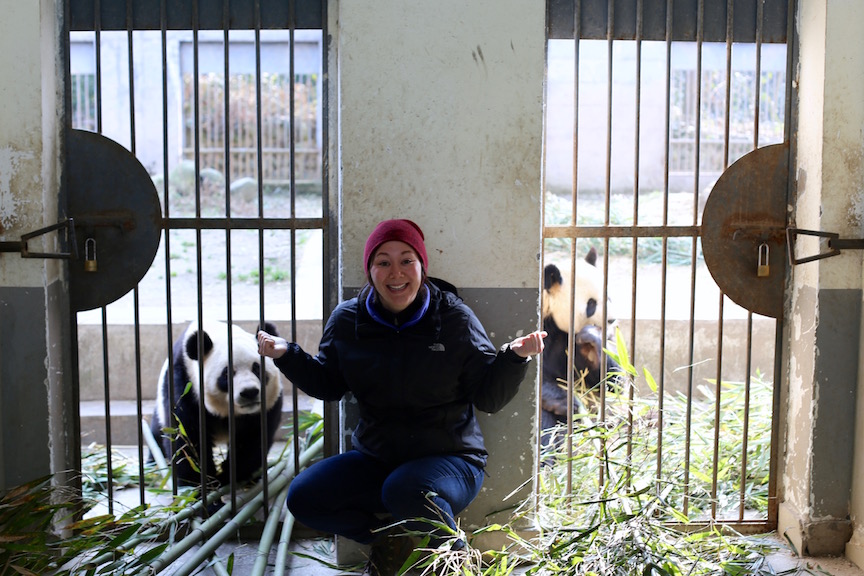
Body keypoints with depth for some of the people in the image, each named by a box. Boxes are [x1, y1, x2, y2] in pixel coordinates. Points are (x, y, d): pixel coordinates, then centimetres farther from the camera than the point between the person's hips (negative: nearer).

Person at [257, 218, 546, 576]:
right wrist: (287, 355, -4)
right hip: (375, 458, 4)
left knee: (407, 491, -35)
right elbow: (327, 385, 13)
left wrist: (515, 357, -25)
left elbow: (489, 396, -6)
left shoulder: (454, 318, -8)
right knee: (303, 497, -13)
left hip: (449, 458, -4)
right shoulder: (347, 321, 1)